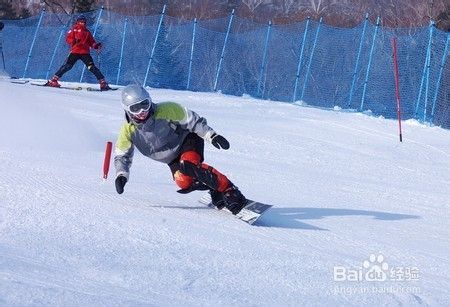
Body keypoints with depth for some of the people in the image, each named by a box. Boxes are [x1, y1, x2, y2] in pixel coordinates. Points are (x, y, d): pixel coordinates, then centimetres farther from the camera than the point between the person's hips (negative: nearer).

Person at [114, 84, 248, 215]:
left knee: (189, 166, -36)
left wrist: (212, 136, -22)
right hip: (174, 159, 4)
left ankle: (230, 192, -30)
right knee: (184, 181, -27)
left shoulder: (166, 110, -25)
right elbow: (122, 155, -2)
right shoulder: (128, 130, -15)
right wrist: (121, 175, -19)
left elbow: (193, 120, -15)